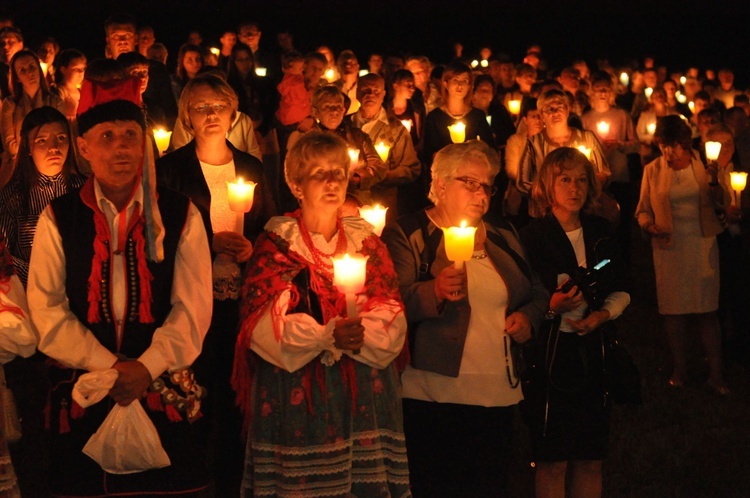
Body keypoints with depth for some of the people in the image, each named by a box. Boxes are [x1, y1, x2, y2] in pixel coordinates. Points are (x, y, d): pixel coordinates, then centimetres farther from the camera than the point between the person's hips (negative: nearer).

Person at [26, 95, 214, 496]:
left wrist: (148, 367, -14)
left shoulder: (180, 216, 4)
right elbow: (47, 310, -3)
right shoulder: (57, 219, 4)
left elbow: (193, 307, -2)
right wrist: (107, 367, -12)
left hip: (167, 395, 0)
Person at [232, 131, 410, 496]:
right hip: (296, 394, -3)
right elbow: (265, 327, -10)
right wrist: (328, 336, -23)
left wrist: (352, 337, -18)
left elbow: (391, 322, 2)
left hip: (363, 394, 3)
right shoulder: (278, 242, 1)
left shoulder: (365, 239, 11)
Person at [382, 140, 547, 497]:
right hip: (433, 399, -5)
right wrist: (435, 291, -31)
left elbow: (537, 292, 26)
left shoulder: (503, 237, 17)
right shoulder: (406, 236, -1)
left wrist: (528, 317, 4)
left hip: (498, 396, 5)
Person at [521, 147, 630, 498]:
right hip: (550, 353, -4)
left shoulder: (600, 232, 8)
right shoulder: (533, 237, -6)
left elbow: (620, 291, 13)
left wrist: (603, 314, -6)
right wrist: (551, 308, -24)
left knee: (591, 459, 8)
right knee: (553, 462, -1)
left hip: (593, 350, 4)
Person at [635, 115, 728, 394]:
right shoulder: (652, 170, 2)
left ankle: (715, 374, 4)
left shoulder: (702, 164, 3)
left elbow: (721, 202, 2)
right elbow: (643, 211, 6)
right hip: (669, 248, 0)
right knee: (673, 311, 6)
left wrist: (714, 183, -18)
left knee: (707, 310, -1)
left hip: (702, 245, 0)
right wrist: (649, 225, -15)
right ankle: (679, 370, 19)